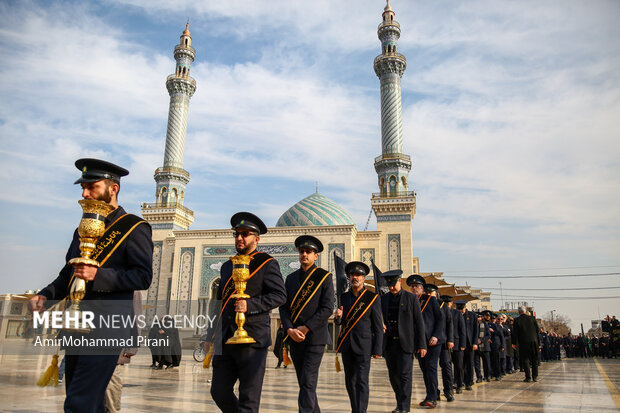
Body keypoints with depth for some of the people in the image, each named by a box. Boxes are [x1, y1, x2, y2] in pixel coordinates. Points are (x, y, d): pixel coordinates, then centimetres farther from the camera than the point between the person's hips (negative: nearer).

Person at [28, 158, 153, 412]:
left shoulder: (134, 228, -5)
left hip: (106, 329, -8)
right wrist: (45, 295, 5)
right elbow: (68, 274, 24)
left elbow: (143, 276, -13)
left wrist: (98, 276, -23)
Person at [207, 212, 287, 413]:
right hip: (225, 339, 6)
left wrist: (250, 305, -21)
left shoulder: (266, 263, -1)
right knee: (219, 392, 9)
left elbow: (280, 295, -9)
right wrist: (211, 335, 19)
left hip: (252, 339, -6)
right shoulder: (227, 266, 18)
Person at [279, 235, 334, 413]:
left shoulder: (324, 277, -2)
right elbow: (283, 307, 7)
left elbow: (327, 308, -10)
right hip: (295, 338, 5)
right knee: (304, 381, 13)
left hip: (315, 336, -5)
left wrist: (305, 328, -14)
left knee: (308, 381, -9)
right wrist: (290, 329, -9)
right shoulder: (291, 278, 11)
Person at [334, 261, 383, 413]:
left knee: (361, 382, -9)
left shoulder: (373, 298, -3)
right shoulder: (344, 297, 10)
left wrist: (377, 349, -8)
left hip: (363, 346, -5)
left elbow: (378, 326, -3)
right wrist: (338, 317, -10)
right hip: (346, 345, 5)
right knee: (350, 381, 12)